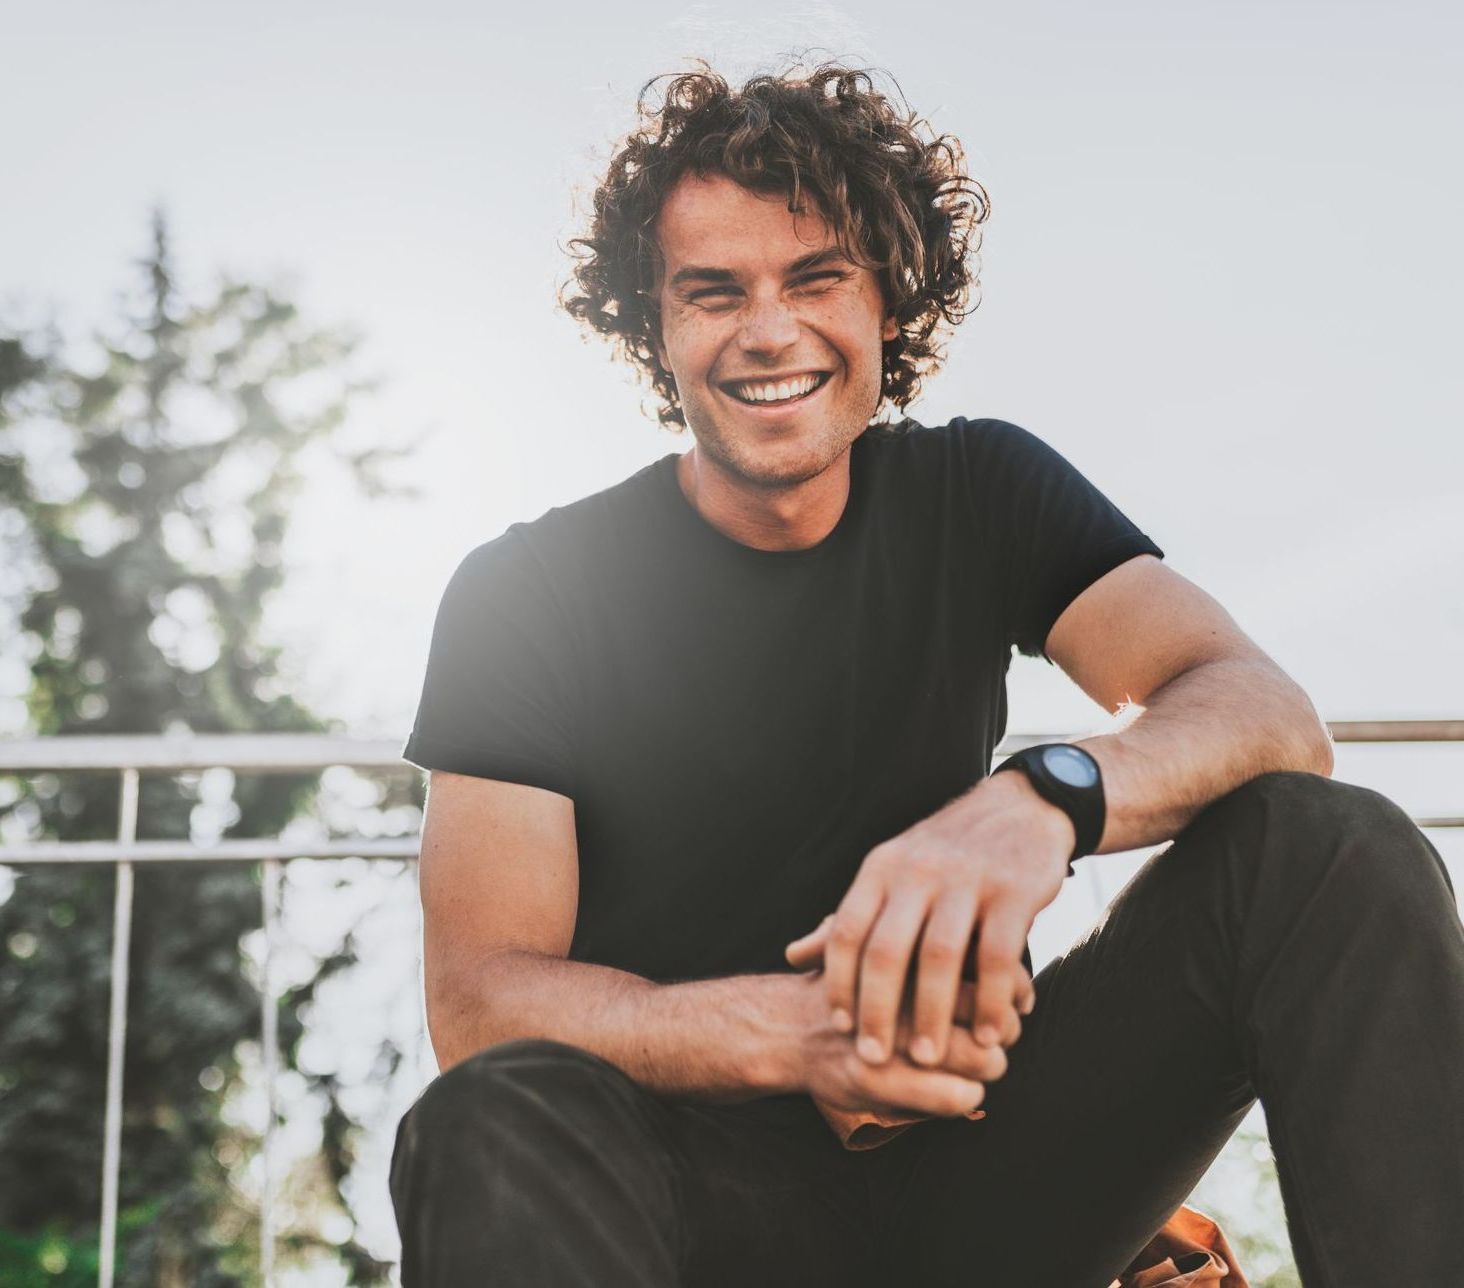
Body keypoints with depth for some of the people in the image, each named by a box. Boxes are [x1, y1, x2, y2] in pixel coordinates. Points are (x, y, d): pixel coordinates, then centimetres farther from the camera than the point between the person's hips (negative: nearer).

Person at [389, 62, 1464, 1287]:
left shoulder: (979, 493, 3)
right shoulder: (528, 592, -5)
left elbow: (1271, 713, -11)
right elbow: (475, 1000, -13)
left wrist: (1048, 796, -34)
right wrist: (786, 1030, -33)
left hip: (959, 1155, 3)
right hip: (702, 1186, -3)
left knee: (1327, 843, -17)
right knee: (497, 1124, -38)